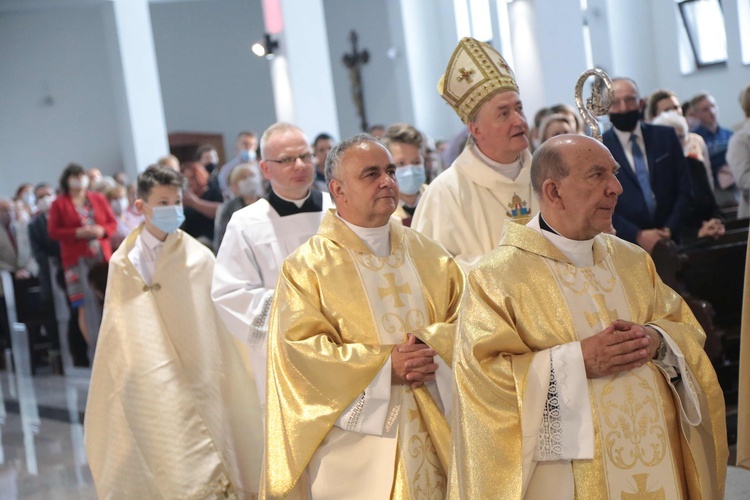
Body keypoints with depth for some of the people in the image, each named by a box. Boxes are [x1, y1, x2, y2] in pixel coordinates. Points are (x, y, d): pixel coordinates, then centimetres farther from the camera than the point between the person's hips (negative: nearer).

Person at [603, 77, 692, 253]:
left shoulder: (666, 136, 7)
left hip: (668, 240, 3)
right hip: (624, 245, -2)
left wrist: (670, 229, -6)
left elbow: (684, 189, 6)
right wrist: (637, 235, -14)